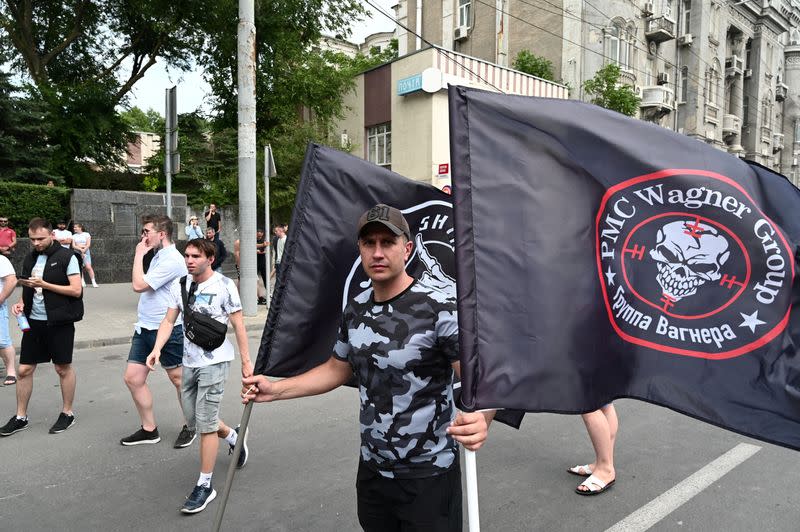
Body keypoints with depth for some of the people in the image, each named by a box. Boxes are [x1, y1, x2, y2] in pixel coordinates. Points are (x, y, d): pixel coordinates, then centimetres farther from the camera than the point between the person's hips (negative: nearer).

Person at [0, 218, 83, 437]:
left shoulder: (66, 257, -9)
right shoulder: (30, 259, 10)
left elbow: (76, 290, -14)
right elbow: (29, 289, 20)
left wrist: (43, 284, -18)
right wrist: (21, 303, 0)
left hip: (59, 322, -6)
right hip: (33, 321, 6)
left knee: (63, 368, 5)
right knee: (24, 370, 8)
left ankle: (67, 413, 20)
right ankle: (21, 417, 23)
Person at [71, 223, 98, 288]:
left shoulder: (86, 234, 6)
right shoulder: (74, 236, 12)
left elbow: (88, 244, -2)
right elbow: (73, 246, 1)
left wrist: (83, 250, -13)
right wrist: (80, 249, -14)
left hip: (86, 252, -3)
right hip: (77, 252, 3)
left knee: (88, 267, -14)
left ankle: (94, 282, -13)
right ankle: (82, 282, 4)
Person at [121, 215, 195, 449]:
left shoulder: (172, 261, -18)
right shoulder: (158, 256, 13)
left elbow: (139, 285, -21)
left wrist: (139, 254, -13)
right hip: (144, 328, 9)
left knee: (178, 379, 5)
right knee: (133, 378, 8)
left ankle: (190, 427, 23)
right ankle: (149, 429, 21)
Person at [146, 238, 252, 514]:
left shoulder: (224, 285, -12)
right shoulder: (180, 286, 4)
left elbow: (238, 326, -8)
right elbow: (169, 321, 5)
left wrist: (246, 361, -7)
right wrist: (157, 349, -12)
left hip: (214, 361, -6)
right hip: (190, 360, 7)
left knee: (205, 423, -3)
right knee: (193, 418, 16)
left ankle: (205, 485, 13)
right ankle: (234, 436, 43)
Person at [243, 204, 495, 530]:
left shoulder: (440, 308, -20)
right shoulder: (356, 310, -1)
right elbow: (337, 369, 12)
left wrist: (480, 419, -46)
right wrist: (274, 390, 3)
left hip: (429, 475, -6)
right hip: (372, 469, 6)